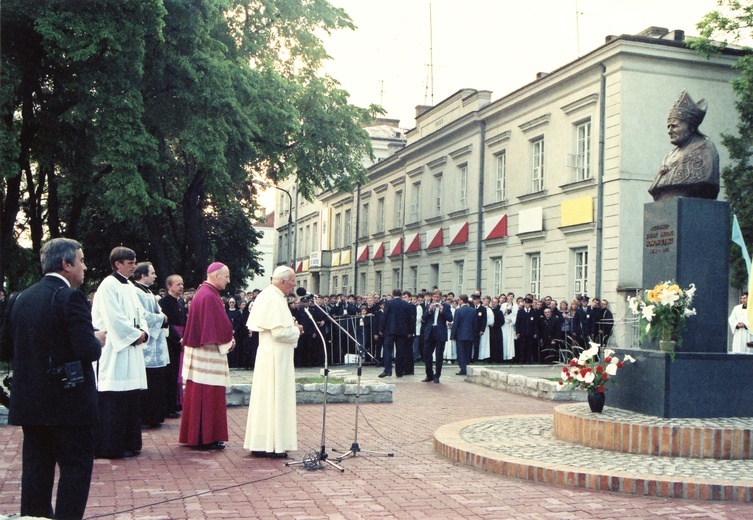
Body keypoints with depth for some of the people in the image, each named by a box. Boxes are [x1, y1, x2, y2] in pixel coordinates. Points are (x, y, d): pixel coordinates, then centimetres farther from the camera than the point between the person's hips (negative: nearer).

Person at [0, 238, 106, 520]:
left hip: (29, 402, 7)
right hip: (69, 404, -7)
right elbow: (88, 351, -22)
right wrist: (98, 340, -1)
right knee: (76, 467, 4)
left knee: (36, 470, 15)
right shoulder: (70, 297, -16)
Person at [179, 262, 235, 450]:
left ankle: (195, 435, 23)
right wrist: (229, 341, -3)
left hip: (198, 349, 10)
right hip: (208, 354, -10)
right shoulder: (210, 296, -19)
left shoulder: (203, 293, 13)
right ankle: (206, 437, 3)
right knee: (208, 395, -3)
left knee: (198, 395, 15)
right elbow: (221, 325, -20)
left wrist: (227, 339, 8)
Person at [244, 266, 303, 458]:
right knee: (276, 398, -4)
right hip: (276, 357, -10)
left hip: (266, 354, 10)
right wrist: (296, 330, -7)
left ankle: (260, 443, 19)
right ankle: (273, 445, 2)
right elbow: (280, 332, -24)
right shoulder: (275, 300, -19)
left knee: (265, 398, 12)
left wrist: (292, 327, 10)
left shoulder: (266, 295, 12)